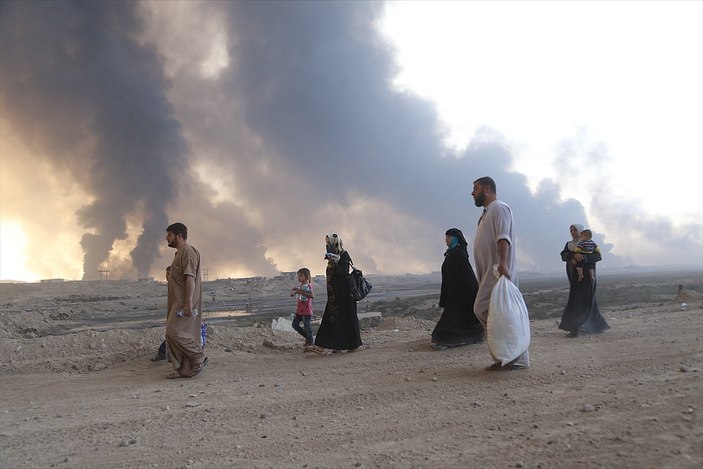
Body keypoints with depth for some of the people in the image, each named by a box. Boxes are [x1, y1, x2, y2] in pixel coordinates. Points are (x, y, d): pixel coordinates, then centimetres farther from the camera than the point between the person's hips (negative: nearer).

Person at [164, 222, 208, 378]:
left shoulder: (188, 252, -12)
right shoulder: (180, 253, 21)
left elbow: (190, 278, -21)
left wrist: (188, 302, -28)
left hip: (185, 303, -10)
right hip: (178, 302, 10)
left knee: (174, 332, -15)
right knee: (173, 333, 7)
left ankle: (199, 358, -4)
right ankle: (183, 369, 11)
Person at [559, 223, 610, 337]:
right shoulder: (569, 244, 13)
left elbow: (598, 256, -13)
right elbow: (563, 255, -5)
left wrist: (582, 258, -26)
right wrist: (574, 255, -25)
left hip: (586, 275, -6)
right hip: (574, 276, 6)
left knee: (580, 302, -12)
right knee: (587, 302, 10)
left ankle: (575, 329, -15)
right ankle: (598, 325, 22)